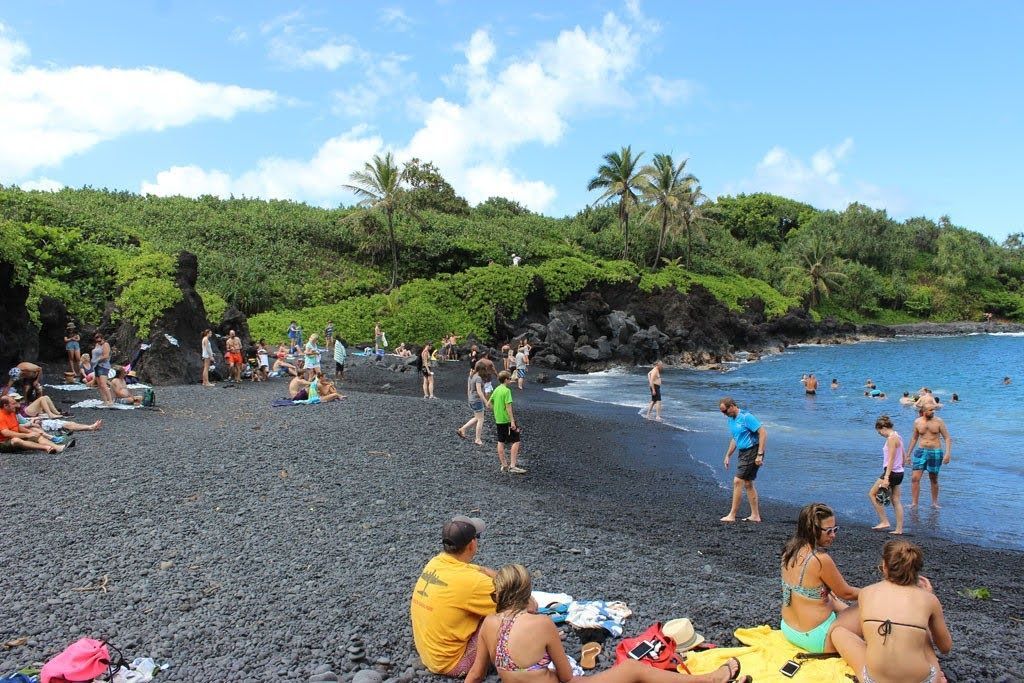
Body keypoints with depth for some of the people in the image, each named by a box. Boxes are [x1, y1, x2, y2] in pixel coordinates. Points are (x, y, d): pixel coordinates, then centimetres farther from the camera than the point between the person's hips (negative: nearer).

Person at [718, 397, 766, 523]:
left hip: (752, 452, -10)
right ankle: (755, 515, 18)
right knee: (748, 483, 11)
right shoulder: (731, 420, 11)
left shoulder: (746, 417, -18)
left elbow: (763, 433, -21)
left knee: (738, 481, -10)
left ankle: (732, 515, -6)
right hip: (743, 453, 10)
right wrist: (728, 455, 20)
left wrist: (760, 455, -24)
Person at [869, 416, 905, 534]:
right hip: (899, 473, 10)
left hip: (891, 472, -10)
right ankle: (899, 529, 12)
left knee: (872, 494, 0)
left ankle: (884, 522, 0)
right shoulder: (897, 436, 13)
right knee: (895, 501, 11)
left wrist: (886, 478, -24)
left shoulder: (891, 438, -16)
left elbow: (891, 460, -22)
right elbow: (903, 457, 21)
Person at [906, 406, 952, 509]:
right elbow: (914, 438, 14)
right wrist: (908, 454, 15)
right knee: (915, 478, -7)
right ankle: (914, 503, -1)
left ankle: (934, 502, 25)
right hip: (921, 451, 2)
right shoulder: (917, 422, 2)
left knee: (934, 479, 9)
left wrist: (947, 453, -15)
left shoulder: (938, 421, -4)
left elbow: (947, 438, -2)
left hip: (935, 452, -2)